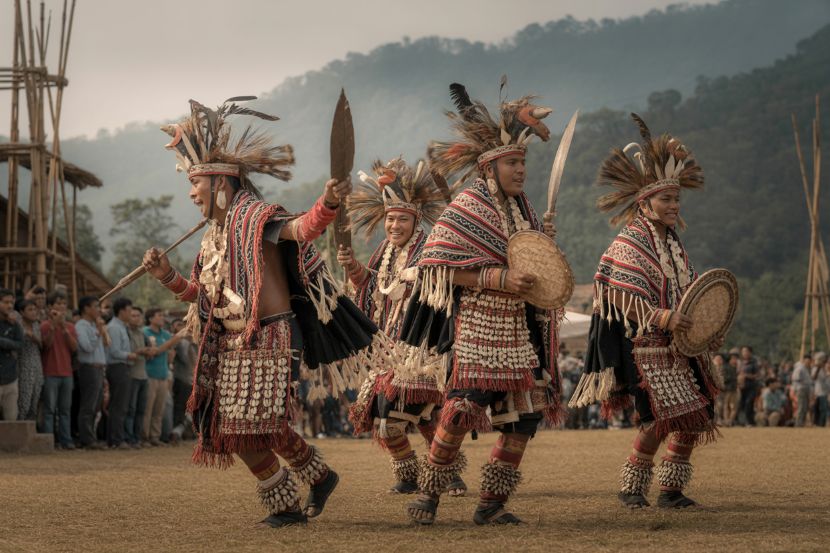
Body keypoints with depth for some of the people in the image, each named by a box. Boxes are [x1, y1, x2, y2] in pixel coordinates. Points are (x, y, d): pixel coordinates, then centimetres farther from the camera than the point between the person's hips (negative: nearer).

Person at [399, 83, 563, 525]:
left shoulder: (522, 208, 13)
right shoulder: (467, 208, -9)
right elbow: (443, 268, -16)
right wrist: (500, 279, -22)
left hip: (522, 331, 7)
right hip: (478, 328, -7)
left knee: (525, 414, 4)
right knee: (463, 408, -15)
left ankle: (491, 503, 12)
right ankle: (430, 492, 1)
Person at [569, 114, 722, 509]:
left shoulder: (673, 242, 15)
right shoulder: (629, 243, -9)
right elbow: (614, 294, -18)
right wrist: (659, 318, -26)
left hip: (678, 345, 8)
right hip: (644, 344, -8)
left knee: (695, 416, 3)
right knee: (662, 417, -15)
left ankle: (671, 488, 14)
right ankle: (631, 486, 2)